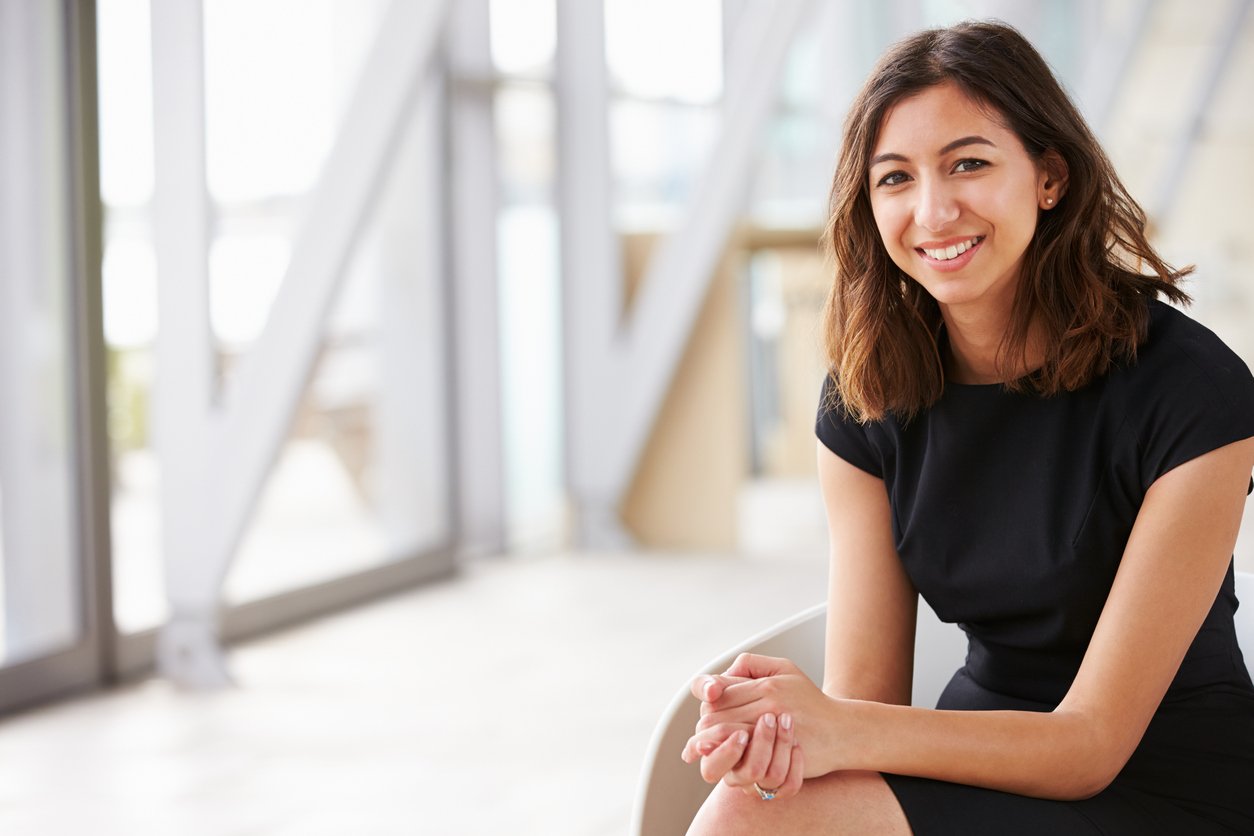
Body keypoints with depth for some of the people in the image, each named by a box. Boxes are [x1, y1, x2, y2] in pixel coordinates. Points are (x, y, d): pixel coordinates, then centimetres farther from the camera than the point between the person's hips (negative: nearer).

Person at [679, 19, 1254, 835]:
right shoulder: (866, 399, -1)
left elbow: (1090, 744, -17)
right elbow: (865, 693, -3)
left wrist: (837, 732, -30)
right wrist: (783, 732, -27)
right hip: (982, 761, 5)